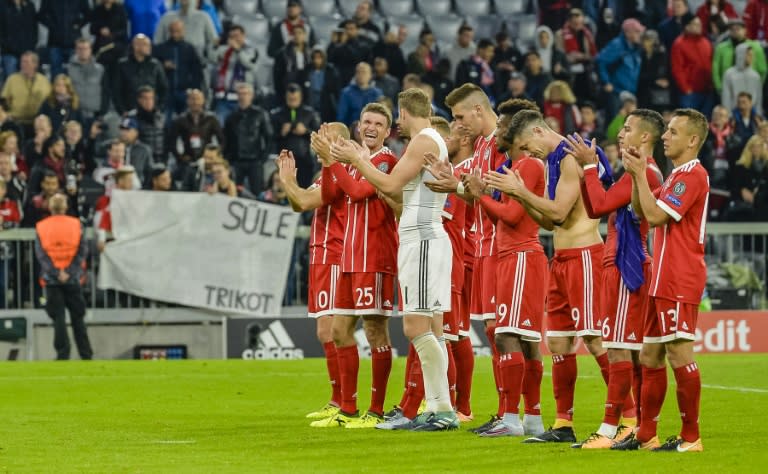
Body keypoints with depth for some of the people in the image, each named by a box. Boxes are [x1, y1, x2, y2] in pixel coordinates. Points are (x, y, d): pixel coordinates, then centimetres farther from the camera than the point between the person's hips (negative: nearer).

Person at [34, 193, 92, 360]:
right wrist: (70, 271, -10)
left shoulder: (41, 227, 0)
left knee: (58, 319, 2)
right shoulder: (76, 224, 1)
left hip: (51, 279, 0)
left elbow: (40, 254, -7)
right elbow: (83, 250, -6)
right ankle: (86, 354, 10)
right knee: (78, 318, 9)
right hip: (73, 279, 0)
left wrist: (56, 272, -11)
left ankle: (62, 354, -5)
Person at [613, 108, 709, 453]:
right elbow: (641, 211, 21)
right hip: (663, 280, 10)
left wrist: (641, 174, -11)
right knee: (650, 355, 12)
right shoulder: (677, 175, 19)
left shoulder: (693, 175, -13)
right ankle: (646, 435, 17)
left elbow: (656, 215, -19)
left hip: (680, 282, -10)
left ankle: (691, 437, -7)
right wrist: (636, 175, 8)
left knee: (678, 353, -10)